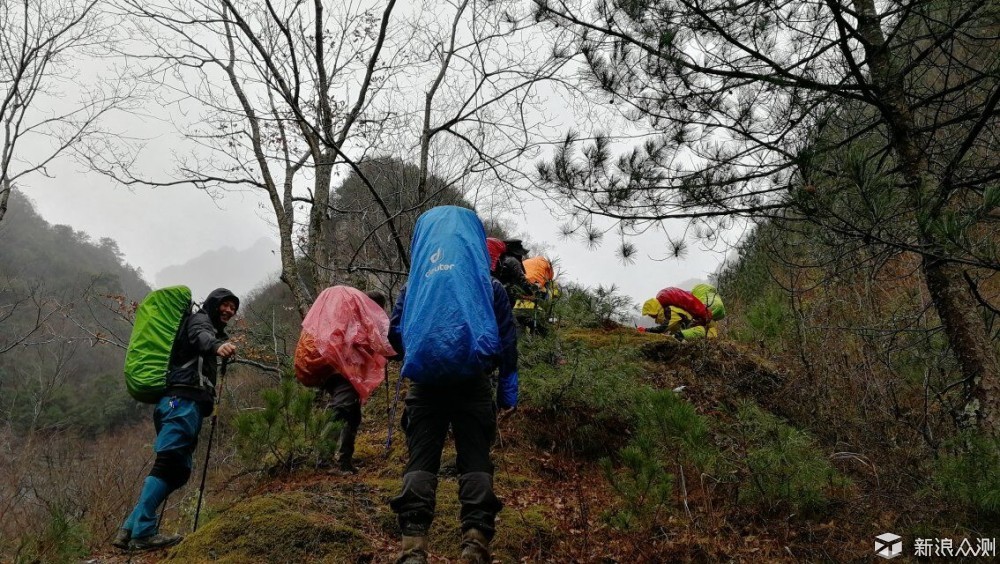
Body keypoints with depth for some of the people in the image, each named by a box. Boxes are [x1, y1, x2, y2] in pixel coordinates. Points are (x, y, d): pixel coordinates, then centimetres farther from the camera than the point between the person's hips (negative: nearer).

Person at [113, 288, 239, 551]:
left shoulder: (212, 330, 33)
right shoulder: (199, 319, 4)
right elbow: (200, 337, -21)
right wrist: (216, 345, -44)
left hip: (185, 404, 10)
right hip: (183, 401, -10)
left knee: (178, 469, 4)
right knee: (169, 462, -19)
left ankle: (130, 529, 2)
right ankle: (143, 532, -24)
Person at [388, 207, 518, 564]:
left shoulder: (416, 284, 12)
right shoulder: (489, 285, 11)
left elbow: (394, 334, 12)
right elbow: (507, 341, 8)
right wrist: (508, 392, 11)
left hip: (425, 384, 1)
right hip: (473, 383, 0)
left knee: (421, 458, 2)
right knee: (475, 458, 3)